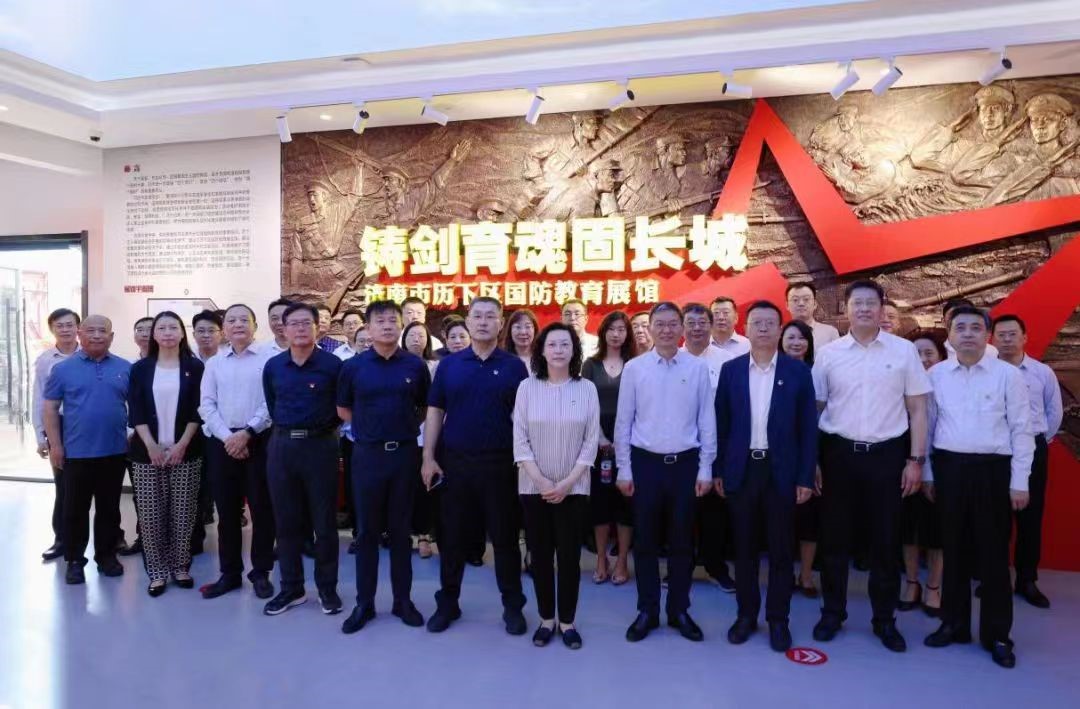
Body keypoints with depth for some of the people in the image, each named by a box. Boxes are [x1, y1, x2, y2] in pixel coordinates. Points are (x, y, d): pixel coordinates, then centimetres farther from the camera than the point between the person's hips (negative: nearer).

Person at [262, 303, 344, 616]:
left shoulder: (332, 364, -6)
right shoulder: (272, 366, 5)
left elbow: (343, 407, 3)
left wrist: (322, 427, 7)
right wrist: (287, 429, 13)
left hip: (321, 445, -3)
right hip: (282, 446, 4)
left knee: (324, 522, 5)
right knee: (286, 521, 10)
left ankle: (327, 588, 19)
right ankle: (291, 588, 23)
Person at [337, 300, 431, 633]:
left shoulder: (416, 365, 0)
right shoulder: (353, 366, 0)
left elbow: (425, 408, 12)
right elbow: (343, 410, 11)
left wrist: (406, 427, 4)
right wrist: (372, 427, 7)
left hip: (405, 454, 0)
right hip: (368, 454, 0)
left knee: (401, 530, 9)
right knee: (367, 531, 7)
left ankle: (403, 599, 21)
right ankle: (364, 602, 18)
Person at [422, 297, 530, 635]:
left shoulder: (514, 366, 0)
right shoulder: (449, 364, 4)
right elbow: (435, 411, 5)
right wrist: (429, 457, -1)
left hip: (500, 462, -1)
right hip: (455, 461, 2)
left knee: (504, 536, 8)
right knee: (453, 536, 11)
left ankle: (513, 606, 22)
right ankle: (447, 602, 26)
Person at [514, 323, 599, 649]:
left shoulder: (587, 389, -1)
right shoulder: (527, 387, -2)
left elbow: (591, 442, -2)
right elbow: (520, 440, -4)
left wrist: (566, 483, -9)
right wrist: (541, 480, -12)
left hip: (574, 488, 0)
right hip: (534, 487, 0)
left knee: (569, 556, 5)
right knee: (540, 555, 8)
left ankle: (567, 622, 20)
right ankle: (546, 619, 23)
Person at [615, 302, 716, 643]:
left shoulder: (698, 367, -1)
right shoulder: (633, 368, -2)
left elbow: (707, 421, 1)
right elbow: (623, 422, 1)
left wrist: (705, 469, 0)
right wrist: (624, 469, 0)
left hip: (685, 463, 0)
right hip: (645, 462, 0)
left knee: (682, 540, 11)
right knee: (645, 540, 9)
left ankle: (679, 610, 26)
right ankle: (647, 611, 23)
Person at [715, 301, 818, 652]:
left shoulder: (798, 371, -1)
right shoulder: (730, 370, 2)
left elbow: (808, 427, -1)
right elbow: (721, 422, 4)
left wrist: (806, 477, -5)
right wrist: (718, 470, 2)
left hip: (781, 470, -1)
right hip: (742, 469, 1)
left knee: (780, 548, 8)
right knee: (744, 546, 11)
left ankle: (778, 618, 22)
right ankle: (746, 613, 25)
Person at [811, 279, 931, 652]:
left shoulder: (904, 351, 0)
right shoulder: (828, 354, 1)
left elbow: (917, 409, 3)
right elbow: (815, 409, 5)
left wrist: (915, 460, -2)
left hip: (887, 455, 0)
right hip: (839, 453, 1)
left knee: (885, 540, 9)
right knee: (835, 537, 9)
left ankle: (885, 618, 25)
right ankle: (833, 612, 25)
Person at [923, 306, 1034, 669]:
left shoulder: (1008, 374, -3)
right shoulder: (935, 374, 3)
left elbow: (1021, 430, -2)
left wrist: (1019, 482, -5)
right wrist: (927, 472, 7)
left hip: (993, 469, -2)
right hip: (949, 467, 2)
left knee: (993, 552, 6)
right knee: (954, 549, 12)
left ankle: (997, 634, 20)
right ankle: (953, 623, 26)